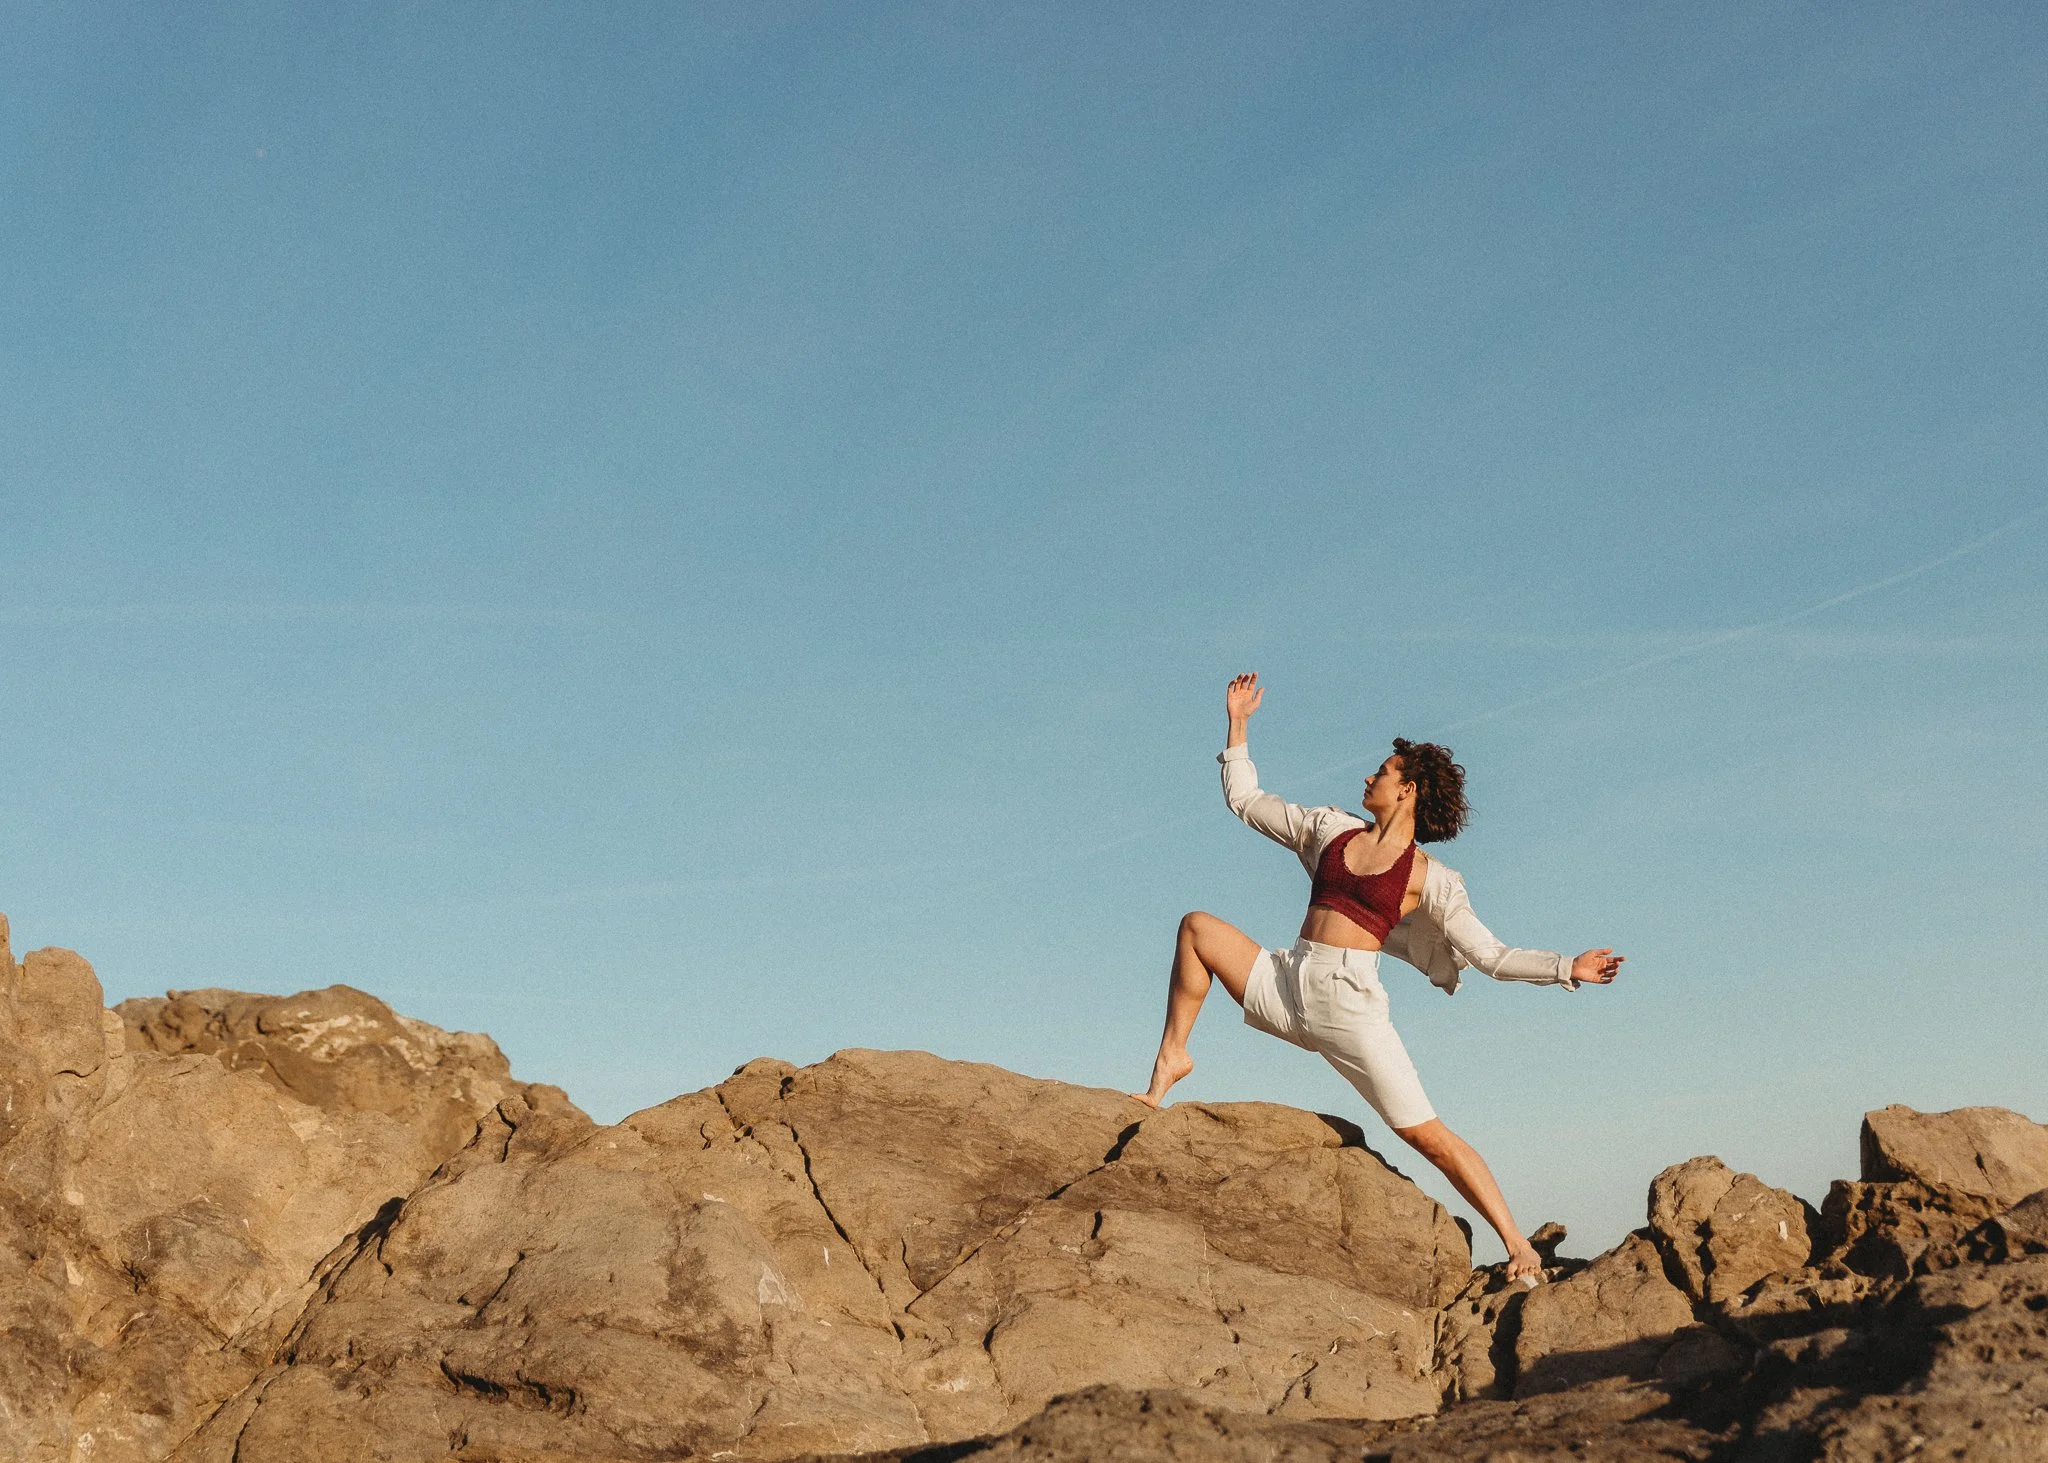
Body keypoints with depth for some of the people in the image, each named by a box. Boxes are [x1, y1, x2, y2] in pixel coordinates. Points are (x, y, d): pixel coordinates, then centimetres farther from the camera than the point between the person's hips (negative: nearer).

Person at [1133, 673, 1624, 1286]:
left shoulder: (1428, 878, 0)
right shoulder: (1331, 829, 13)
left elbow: (1491, 954, -1)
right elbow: (1245, 800, 20)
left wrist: (1566, 968, -12)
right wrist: (1237, 723, 18)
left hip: (1349, 1003, -5)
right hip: (1286, 987, 5)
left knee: (1425, 1133, -12)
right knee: (1198, 927, 0)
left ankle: (1516, 1245, -5)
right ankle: (1171, 1059, 4)